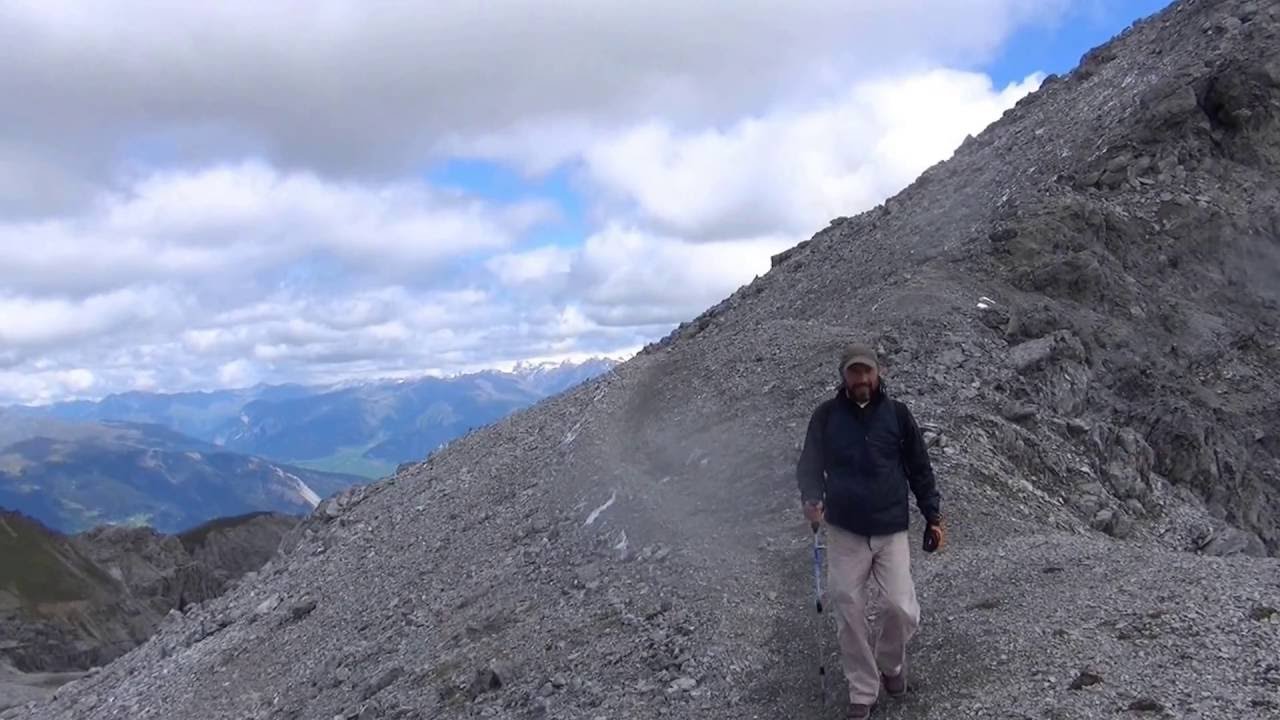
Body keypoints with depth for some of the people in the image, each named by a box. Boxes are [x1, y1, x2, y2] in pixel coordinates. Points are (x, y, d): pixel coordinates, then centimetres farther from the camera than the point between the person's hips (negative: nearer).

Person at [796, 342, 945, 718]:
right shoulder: (826, 414, -2)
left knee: (904, 610, -6)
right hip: (844, 533, 0)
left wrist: (933, 517, 5)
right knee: (849, 615, 4)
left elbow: (919, 468, 6)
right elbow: (809, 464, 3)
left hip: (892, 531, 0)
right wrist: (811, 498, -16)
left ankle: (890, 663, 26)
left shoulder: (897, 412, 0)